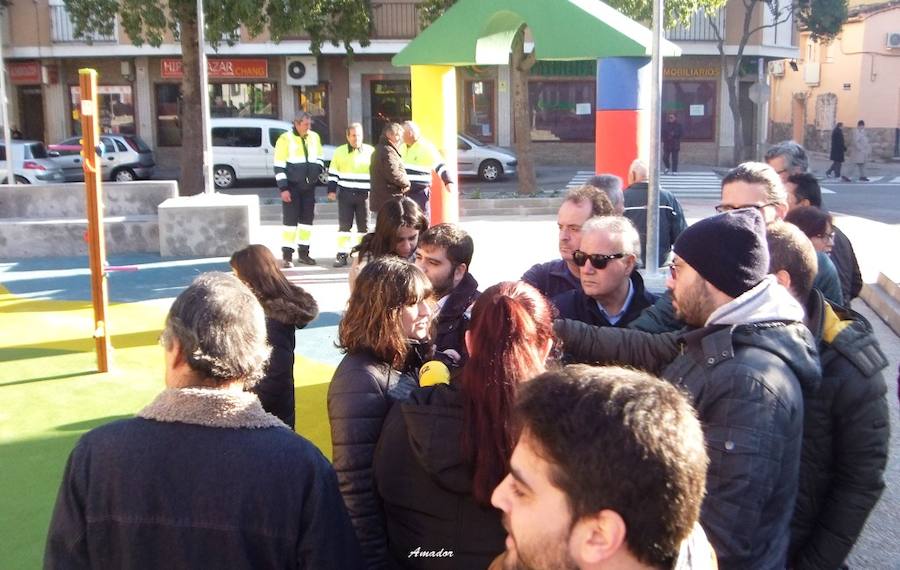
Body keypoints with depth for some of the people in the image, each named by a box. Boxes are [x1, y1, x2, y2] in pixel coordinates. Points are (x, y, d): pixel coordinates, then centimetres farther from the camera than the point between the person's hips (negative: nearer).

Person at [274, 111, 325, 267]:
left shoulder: (314, 137, 8)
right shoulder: (286, 139, -9)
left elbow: (318, 158, 21)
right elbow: (279, 166, -10)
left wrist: (319, 171, 1)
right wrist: (283, 188, -15)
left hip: (309, 186, 6)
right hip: (292, 187, -6)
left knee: (307, 219, 9)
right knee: (290, 220, -4)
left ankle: (303, 253, 19)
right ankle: (287, 256, 0)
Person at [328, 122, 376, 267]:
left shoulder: (370, 151, 2)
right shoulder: (340, 152, 5)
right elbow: (333, 172, 9)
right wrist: (331, 190, 1)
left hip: (364, 194, 0)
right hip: (345, 194, 0)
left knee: (364, 226, 5)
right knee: (344, 225, 0)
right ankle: (342, 254, 5)